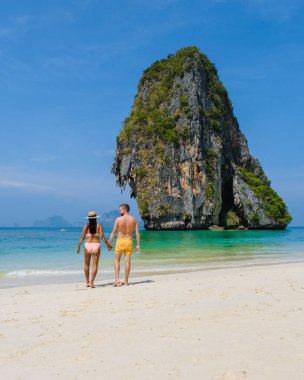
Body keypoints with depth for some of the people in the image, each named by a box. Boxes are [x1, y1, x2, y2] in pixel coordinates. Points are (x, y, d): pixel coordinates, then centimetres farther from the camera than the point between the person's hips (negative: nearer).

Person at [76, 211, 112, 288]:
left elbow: (82, 238, -1)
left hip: (87, 245, 1)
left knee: (87, 264, 17)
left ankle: (87, 282, 21)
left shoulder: (86, 226, 2)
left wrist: (78, 246, 11)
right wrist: (108, 245, 2)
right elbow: (102, 236, -7)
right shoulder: (99, 225, 1)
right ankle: (91, 282, -4)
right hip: (96, 245, -1)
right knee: (95, 265, 6)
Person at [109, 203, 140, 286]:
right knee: (127, 260, 7)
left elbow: (113, 233, -5)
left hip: (120, 241, -2)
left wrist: (109, 244, 3)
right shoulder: (133, 219, 0)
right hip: (129, 241, 2)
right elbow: (137, 233, -3)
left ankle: (117, 279, 0)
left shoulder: (118, 219, -7)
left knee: (117, 260, 12)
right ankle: (126, 281, 11)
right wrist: (138, 245, 1)